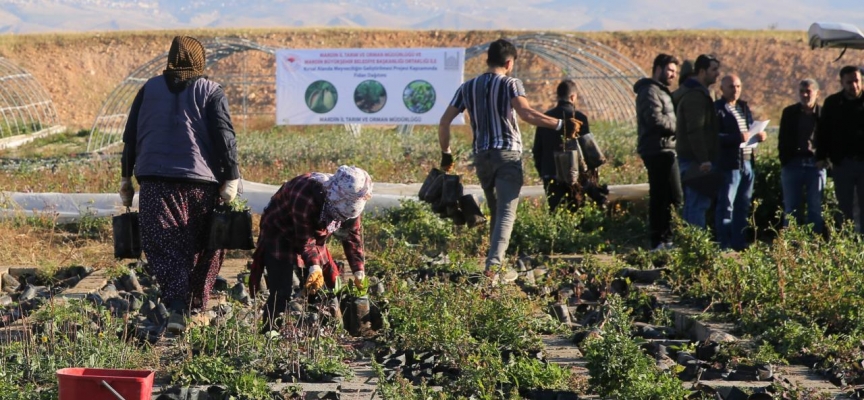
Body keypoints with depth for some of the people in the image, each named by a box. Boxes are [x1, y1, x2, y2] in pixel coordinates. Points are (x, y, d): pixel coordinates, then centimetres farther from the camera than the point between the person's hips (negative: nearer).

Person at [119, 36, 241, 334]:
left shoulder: (149, 89, 11)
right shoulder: (211, 92, 2)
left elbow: (130, 136, 12)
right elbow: (225, 137, -6)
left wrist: (126, 179, 19)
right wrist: (231, 180, -4)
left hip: (155, 180, 1)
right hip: (201, 182, -1)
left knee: (163, 246, -2)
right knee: (203, 248, 13)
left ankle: (177, 304, -20)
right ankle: (196, 307, 15)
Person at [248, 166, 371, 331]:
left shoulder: (351, 204, -15)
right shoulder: (306, 195, -37)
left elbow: (352, 236, -5)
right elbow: (305, 239, -32)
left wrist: (359, 272, -10)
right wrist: (314, 267, -42)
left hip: (314, 237, 7)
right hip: (280, 237, -7)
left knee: (320, 290, 4)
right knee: (283, 293, -17)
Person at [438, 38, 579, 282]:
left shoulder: (468, 88, 11)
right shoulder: (510, 84, -4)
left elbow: (444, 122, 8)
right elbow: (526, 113, -22)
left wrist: (446, 154, 18)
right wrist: (560, 125, -22)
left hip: (481, 155, 5)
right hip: (508, 154, -5)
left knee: (495, 211, 19)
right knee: (507, 212, -7)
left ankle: (495, 261, 21)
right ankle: (494, 264, -20)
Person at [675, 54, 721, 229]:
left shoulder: (698, 93, 19)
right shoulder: (695, 96, -15)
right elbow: (695, 130, -23)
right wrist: (703, 159, -25)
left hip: (695, 159, 11)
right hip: (696, 160, -11)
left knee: (694, 203, 14)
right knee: (698, 204, -10)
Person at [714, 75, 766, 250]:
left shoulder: (744, 107, 18)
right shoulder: (717, 109, -7)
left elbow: (751, 128, 27)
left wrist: (759, 135, 4)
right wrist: (738, 138, -27)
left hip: (747, 163, 8)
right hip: (729, 164, -8)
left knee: (743, 206, 12)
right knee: (726, 206, -5)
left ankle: (740, 245, 20)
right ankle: (724, 247, -2)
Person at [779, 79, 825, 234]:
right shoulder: (789, 113, 8)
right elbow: (782, 140, 8)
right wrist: (785, 161, 0)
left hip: (816, 164, -1)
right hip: (793, 163, 1)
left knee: (816, 208, 2)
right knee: (791, 208, 4)